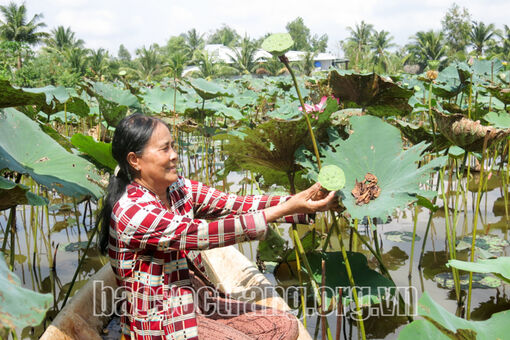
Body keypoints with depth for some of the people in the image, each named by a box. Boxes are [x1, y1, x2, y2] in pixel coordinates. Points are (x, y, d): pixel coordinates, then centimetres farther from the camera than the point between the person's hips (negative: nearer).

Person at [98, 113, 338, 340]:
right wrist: (286, 209, -31)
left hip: (192, 304, 8)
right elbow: (202, 234, -30)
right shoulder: (132, 210, -24)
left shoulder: (178, 189, 1)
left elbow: (237, 205, -7)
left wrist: (302, 202, -19)